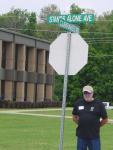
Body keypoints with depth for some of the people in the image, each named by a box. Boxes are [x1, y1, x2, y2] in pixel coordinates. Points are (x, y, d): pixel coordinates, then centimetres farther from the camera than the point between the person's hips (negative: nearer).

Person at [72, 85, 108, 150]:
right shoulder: (78, 103, 7)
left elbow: (105, 120, 3)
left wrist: (96, 126, 2)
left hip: (94, 136, -3)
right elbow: (74, 117, 18)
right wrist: (81, 124, 9)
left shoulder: (99, 104, -2)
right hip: (81, 135, 3)